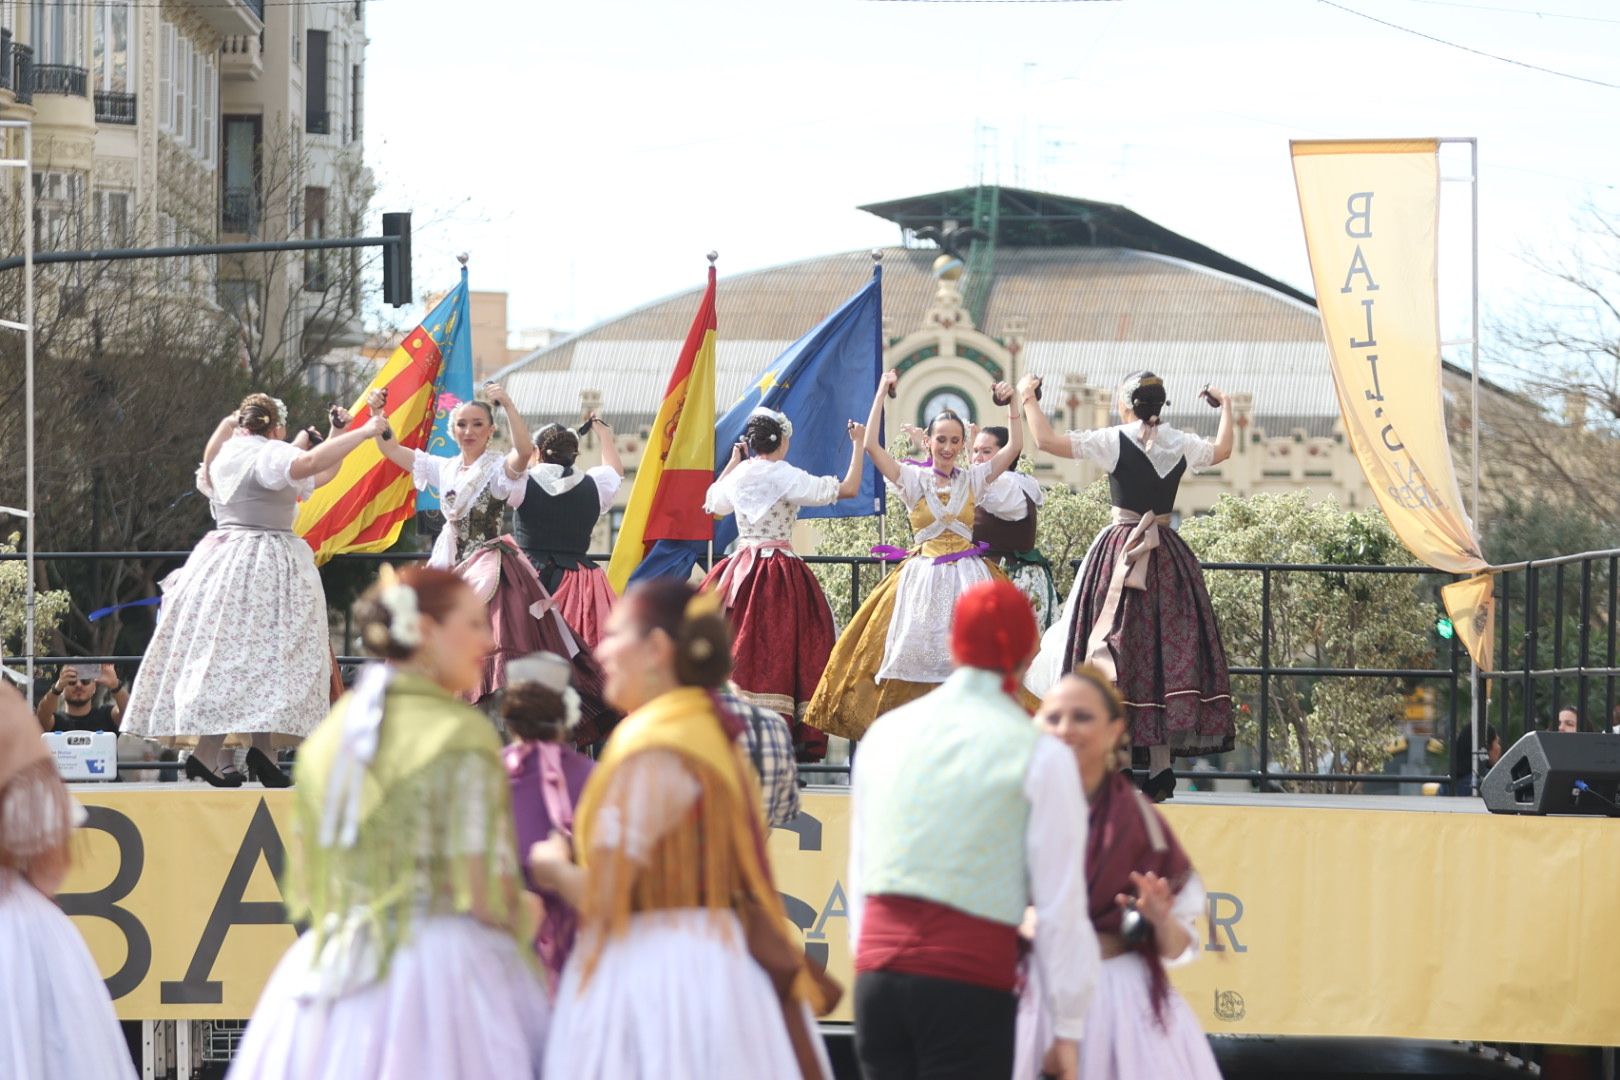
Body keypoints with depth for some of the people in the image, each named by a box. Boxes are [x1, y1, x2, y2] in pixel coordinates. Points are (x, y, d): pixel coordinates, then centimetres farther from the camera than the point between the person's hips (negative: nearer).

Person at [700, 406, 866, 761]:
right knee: (778, 647, -7)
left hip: (741, 570, 6)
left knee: (736, 647, 6)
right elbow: (848, 489, -12)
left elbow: (711, 503, 30)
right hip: (780, 575, -6)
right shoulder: (787, 477, -10)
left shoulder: (738, 476, 7)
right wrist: (858, 445, 1)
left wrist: (734, 462, 36)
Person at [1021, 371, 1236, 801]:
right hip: (1169, 556, 4)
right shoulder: (1182, 444, 5)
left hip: (1120, 553, -4)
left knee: (1115, 648, -2)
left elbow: (1046, 441, -10)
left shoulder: (1113, 442, -9)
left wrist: (1028, 399, 5)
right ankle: (1161, 766, 4)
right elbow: (1222, 450, 27)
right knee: (1165, 651, 6)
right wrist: (1226, 407, 44)